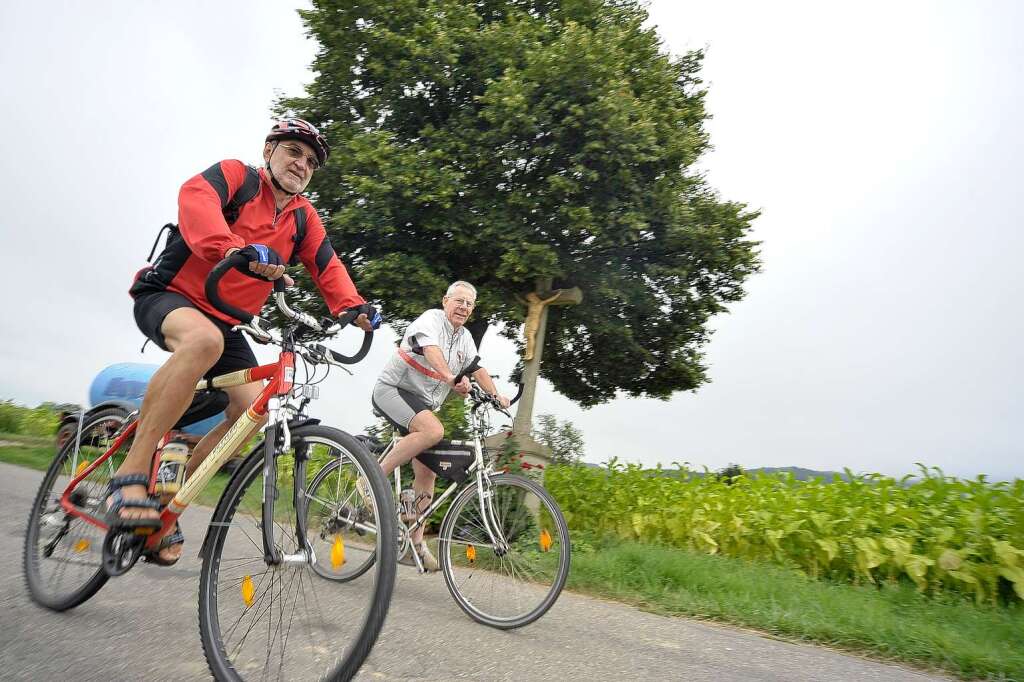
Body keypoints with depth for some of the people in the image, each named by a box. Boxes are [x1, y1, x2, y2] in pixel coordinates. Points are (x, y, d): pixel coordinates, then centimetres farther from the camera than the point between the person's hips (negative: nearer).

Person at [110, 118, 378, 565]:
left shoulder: (303, 217, 9)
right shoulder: (235, 175, -6)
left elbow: (327, 266, -2)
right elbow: (195, 199, -27)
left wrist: (353, 306, -23)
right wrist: (237, 248, -47)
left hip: (225, 322, 6)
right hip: (168, 295, -6)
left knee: (253, 406, -13)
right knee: (204, 339, -40)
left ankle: (167, 498, 3)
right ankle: (130, 475, -30)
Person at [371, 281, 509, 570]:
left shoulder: (465, 337, 14)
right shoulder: (432, 318, -11)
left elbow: (478, 369, 8)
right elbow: (431, 349, -30)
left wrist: (496, 396, -9)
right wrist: (451, 378, -48)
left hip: (421, 404, 8)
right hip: (393, 389, -8)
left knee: (427, 473, 2)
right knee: (434, 430, -34)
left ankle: (416, 542, 10)